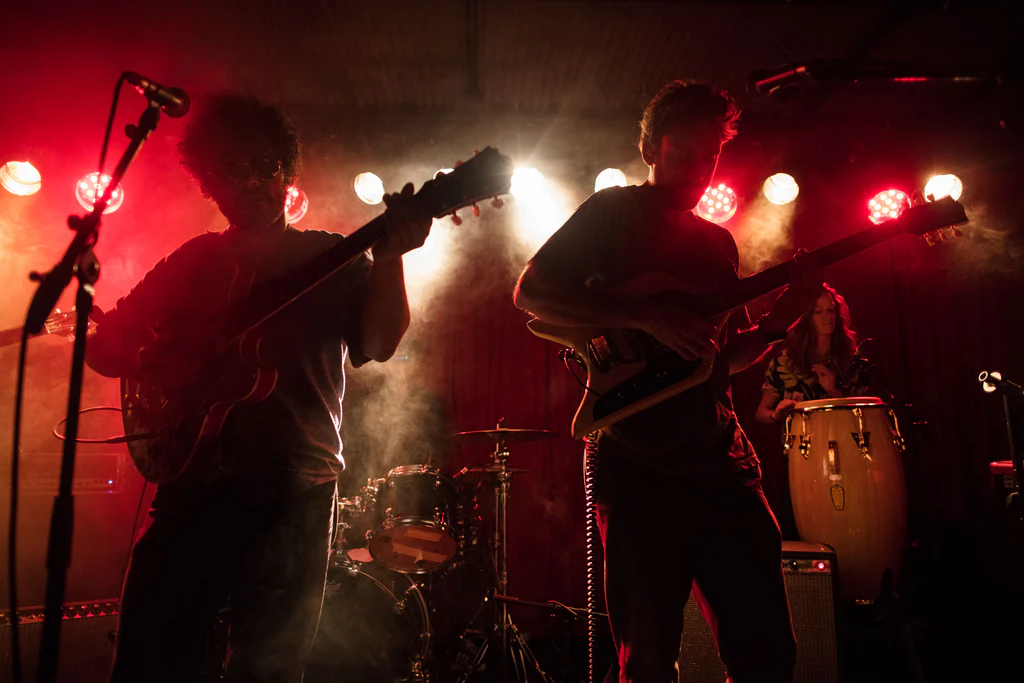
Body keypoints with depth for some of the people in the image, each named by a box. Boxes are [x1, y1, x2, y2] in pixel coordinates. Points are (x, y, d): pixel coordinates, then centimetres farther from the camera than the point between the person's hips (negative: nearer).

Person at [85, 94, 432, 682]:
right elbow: (104, 348, 15)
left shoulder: (331, 257, 6)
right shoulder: (195, 261, 14)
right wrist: (165, 364, -6)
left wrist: (389, 256, -25)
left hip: (295, 485, -2)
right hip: (194, 480, 3)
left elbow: (379, 343, -9)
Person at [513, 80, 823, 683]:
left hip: (723, 464, 6)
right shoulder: (614, 213, 2)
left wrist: (782, 317, 2)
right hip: (638, 468, -6)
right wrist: (648, 317, -18)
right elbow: (531, 292, -10)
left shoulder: (719, 243, 19)